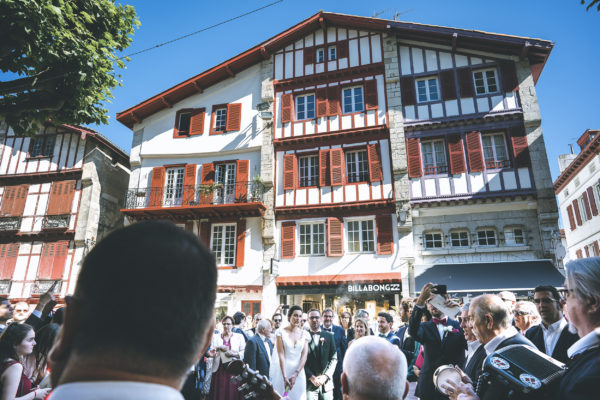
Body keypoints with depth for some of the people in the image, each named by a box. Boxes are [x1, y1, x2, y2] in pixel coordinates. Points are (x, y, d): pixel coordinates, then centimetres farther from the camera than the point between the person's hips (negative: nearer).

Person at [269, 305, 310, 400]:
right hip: (282, 371, -2)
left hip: (298, 372, 2)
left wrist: (296, 374, -12)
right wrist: (284, 377, -16)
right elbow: (281, 355, -9)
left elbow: (304, 356, -2)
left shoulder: (305, 334, 2)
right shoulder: (281, 332, -5)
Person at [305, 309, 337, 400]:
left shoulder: (329, 336, 6)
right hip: (310, 382, -2)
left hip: (326, 382, 2)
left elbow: (334, 359, 4)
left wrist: (325, 376, -6)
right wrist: (311, 377, -9)